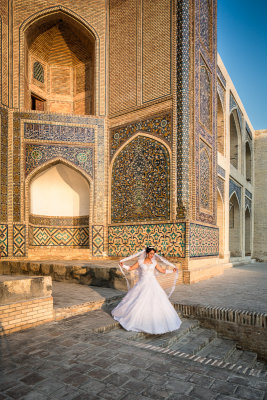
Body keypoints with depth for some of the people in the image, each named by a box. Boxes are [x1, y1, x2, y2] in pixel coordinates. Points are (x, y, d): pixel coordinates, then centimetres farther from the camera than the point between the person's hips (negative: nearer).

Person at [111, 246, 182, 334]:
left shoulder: (154, 262, 4)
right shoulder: (140, 262, -1)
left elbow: (162, 270, 12)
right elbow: (130, 268, 2)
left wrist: (172, 271, 5)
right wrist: (123, 266, -12)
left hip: (153, 284, 2)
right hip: (142, 284, -2)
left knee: (156, 303, -3)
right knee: (138, 302, 0)